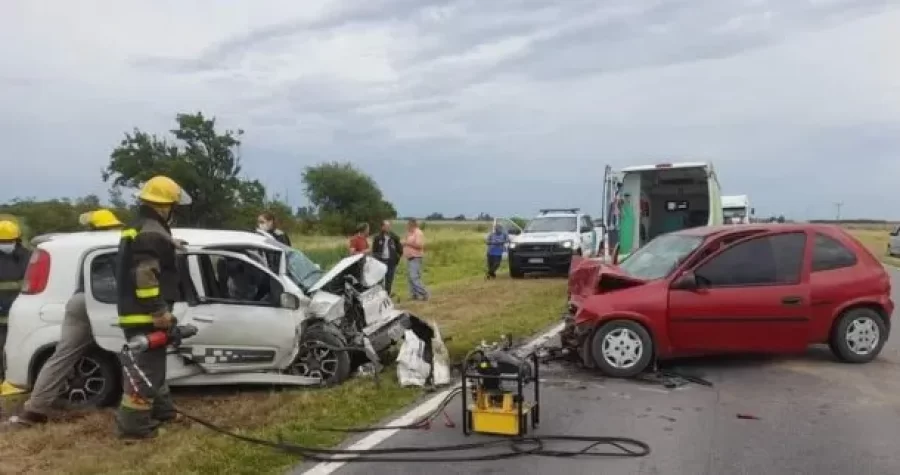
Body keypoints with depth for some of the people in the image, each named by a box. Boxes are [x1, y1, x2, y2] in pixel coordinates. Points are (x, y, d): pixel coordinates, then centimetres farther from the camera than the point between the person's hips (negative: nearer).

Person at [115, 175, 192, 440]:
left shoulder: (137, 230, 17)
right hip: (146, 316, -11)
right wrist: (160, 311, -24)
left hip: (134, 312, 11)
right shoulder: (152, 234, -17)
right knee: (145, 368, -5)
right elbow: (145, 275, -25)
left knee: (151, 365, 21)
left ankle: (162, 410, 33)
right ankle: (133, 425, -1)